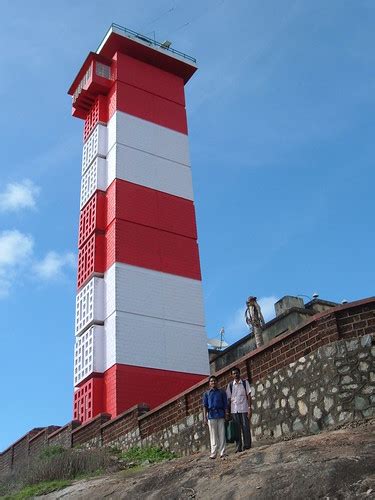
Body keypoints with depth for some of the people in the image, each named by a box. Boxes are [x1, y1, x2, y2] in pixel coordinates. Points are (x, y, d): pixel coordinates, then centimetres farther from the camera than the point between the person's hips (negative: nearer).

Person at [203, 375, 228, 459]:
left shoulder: (222, 392, 10)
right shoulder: (206, 394, 10)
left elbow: (225, 405, 8)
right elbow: (205, 406, 6)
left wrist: (226, 415, 1)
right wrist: (205, 417, -2)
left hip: (221, 415, 0)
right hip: (211, 415, 0)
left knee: (222, 434, -1)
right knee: (213, 435, 2)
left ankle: (222, 453, 3)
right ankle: (213, 453, 4)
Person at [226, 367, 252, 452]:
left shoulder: (245, 383, 4)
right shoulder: (230, 385, 8)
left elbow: (249, 395, 1)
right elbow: (229, 398, 7)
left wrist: (249, 408, -8)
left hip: (244, 409, -1)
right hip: (234, 410, 1)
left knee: (246, 427, -1)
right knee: (237, 429, 3)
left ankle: (247, 446, 6)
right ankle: (238, 447, 7)